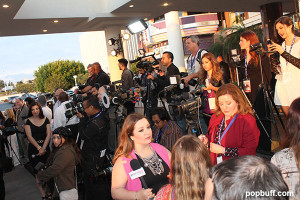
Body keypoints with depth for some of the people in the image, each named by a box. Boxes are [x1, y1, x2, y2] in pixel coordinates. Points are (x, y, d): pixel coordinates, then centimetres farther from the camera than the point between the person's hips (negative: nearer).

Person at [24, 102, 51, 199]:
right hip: (33, 149, -1)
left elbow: (48, 135, 1)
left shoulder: (45, 119, 4)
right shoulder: (28, 121, 0)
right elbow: (29, 136, -5)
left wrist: (43, 148, -9)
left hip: (45, 148, 1)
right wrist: (39, 148, -10)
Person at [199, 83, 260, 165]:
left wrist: (223, 150, -15)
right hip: (214, 166, 3)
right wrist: (206, 142, 2)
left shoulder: (248, 121, -7)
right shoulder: (215, 118, 12)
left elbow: (249, 152, -13)